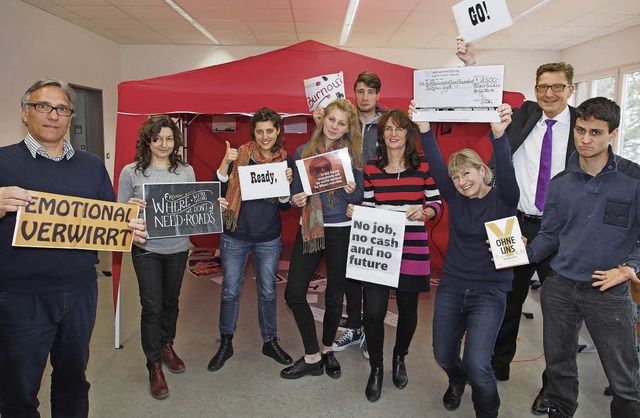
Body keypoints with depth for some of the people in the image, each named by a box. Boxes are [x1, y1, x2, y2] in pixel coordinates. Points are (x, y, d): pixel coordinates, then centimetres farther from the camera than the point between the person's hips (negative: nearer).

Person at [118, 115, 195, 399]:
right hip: (146, 248, -3)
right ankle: (154, 366, 16)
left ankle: (167, 346, 40)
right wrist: (130, 207, -24)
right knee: (152, 306, 0)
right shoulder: (131, 172, -4)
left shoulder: (186, 171, 3)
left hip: (178, 247, 3)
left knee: (171, 300, 17)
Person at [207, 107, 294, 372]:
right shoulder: (240, 155, -6)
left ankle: (270, 341, 32)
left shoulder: (285, 160, 1)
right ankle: (226, 343, 27)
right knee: (230, 292, 8)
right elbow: (217, 190, -7)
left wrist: (287, 184, -13)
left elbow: (285, 206, 5)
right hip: (235, 236, -1)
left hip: (269, 239, 2)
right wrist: (226, 163, -20)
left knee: (268, 292, 13)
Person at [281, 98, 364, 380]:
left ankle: (327, 349, 35)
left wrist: (351, 192, -18)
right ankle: (312, 357, 15)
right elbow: (295, 190, 9)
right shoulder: (303, 152, 5)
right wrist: (295, 200, -13)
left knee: (334, 295, 10)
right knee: (294, 293, -2)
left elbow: (360, 198, 4)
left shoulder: (353, 155, 1)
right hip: (309, 228, 2)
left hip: (341, 231, -2)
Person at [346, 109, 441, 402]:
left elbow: (436, 204, 3)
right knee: (373, 311, -3)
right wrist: (354, 212, -11)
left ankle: (400, 358, 43)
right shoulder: (371, 167, 4)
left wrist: (423, 212, -17)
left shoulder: (423, 165, 0)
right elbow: (367, 208, 9)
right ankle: (376, 368, 23)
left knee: (408, 308, 13)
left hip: (412, 249, 0)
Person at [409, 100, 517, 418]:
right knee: (443, 356, 14)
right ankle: (457, 382, 50)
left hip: (489, 292, -4)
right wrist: (424, 128, -24)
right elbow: (436, 166, -11)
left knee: (477, 365, -15)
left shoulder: (502, 199, -6)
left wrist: (498, 135, -43)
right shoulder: (455, 198, 1)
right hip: (451, 287, 4)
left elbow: (507, 174, -26)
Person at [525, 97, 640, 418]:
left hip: (609, 292, -3)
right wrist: (522, 254, -7)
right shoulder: (560, 184, 3)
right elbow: (550, 235, 8)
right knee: (558, 367, 19)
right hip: (560, 287, 3)